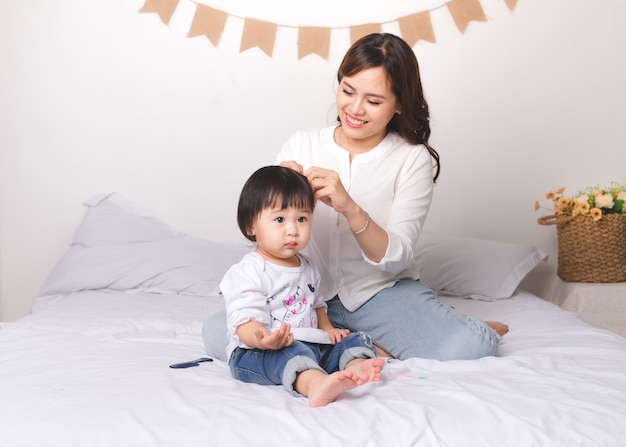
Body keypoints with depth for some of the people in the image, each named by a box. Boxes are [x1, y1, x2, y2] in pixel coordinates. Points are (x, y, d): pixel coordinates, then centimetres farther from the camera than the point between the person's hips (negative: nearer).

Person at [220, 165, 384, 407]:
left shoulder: (307, 267, 16)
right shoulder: (247, 273, -12)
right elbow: (245, 322, -22)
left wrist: (327, 328, 13)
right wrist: (263, 339, -44)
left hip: (311, 345, 9)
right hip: (255, 354, -8)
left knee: (356, 339, -3)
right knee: (290, 353, -38)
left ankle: (357, 367, -36)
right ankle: (315, 384, -66)